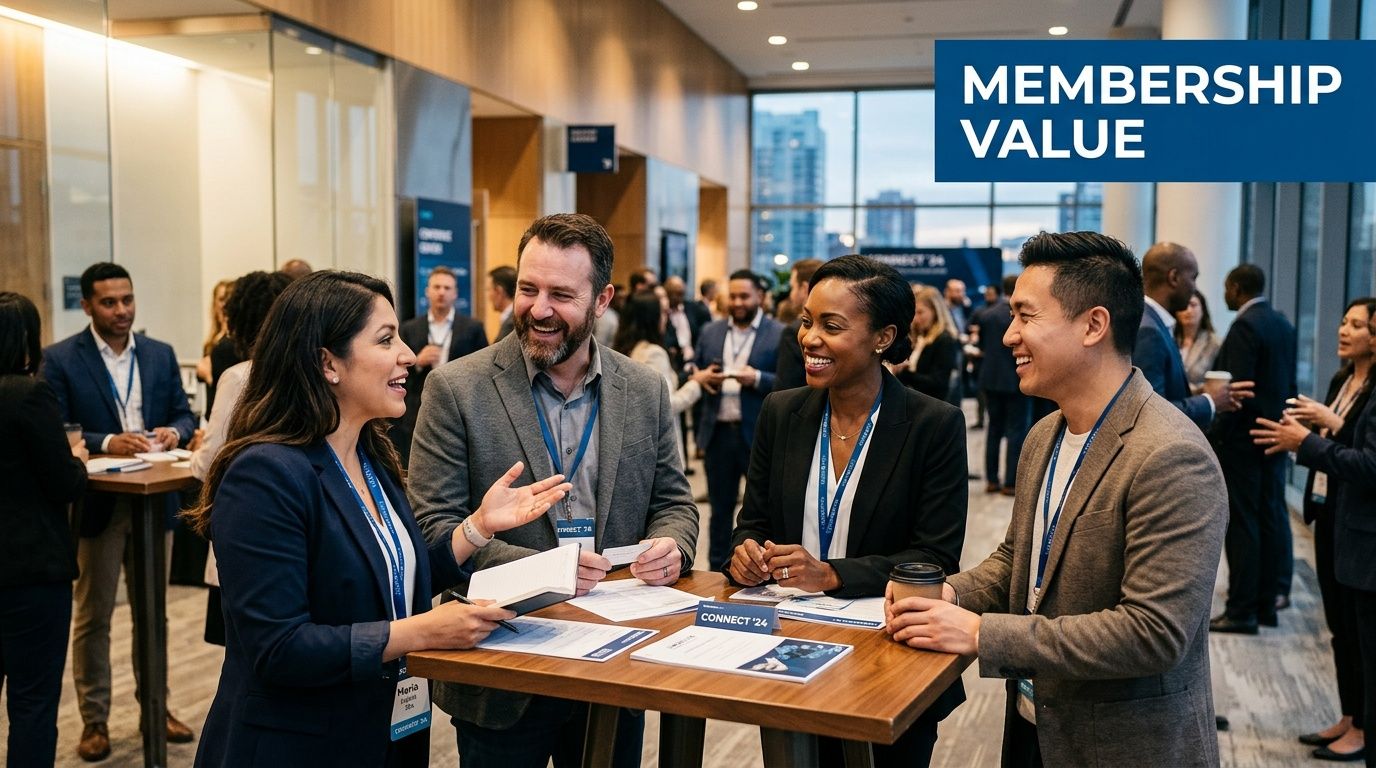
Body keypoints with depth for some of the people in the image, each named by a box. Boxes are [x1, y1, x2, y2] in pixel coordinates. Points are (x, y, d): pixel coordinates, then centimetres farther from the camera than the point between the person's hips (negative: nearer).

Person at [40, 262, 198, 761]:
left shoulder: (161, 354, 7)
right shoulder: (60, 359, -6)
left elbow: (184, 415, 9)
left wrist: (174, 432, -13)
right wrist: (107, 443, -25)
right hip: (96, 503, -3)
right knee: (93, 617, 7)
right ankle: (94, 720, 18)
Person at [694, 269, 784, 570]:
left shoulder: (780, 334, -3)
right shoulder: (710, 332, 11)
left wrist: (757, 379, -22)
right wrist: (702, 378, -9)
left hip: (760, 435, -4)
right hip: (718, 432, 4)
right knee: (720, 508, 13)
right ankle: (717, 572, 23)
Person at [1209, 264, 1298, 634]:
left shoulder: (1245, 326, -16)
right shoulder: (1283, 324, 11)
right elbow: (1289, 384, 14)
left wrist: (1214, 438, -18)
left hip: (1243, 438, -9)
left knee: (1241, 524, -4)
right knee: (1271, 518, 11)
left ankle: (1242, 610, 0)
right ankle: (1267, 604, 18)